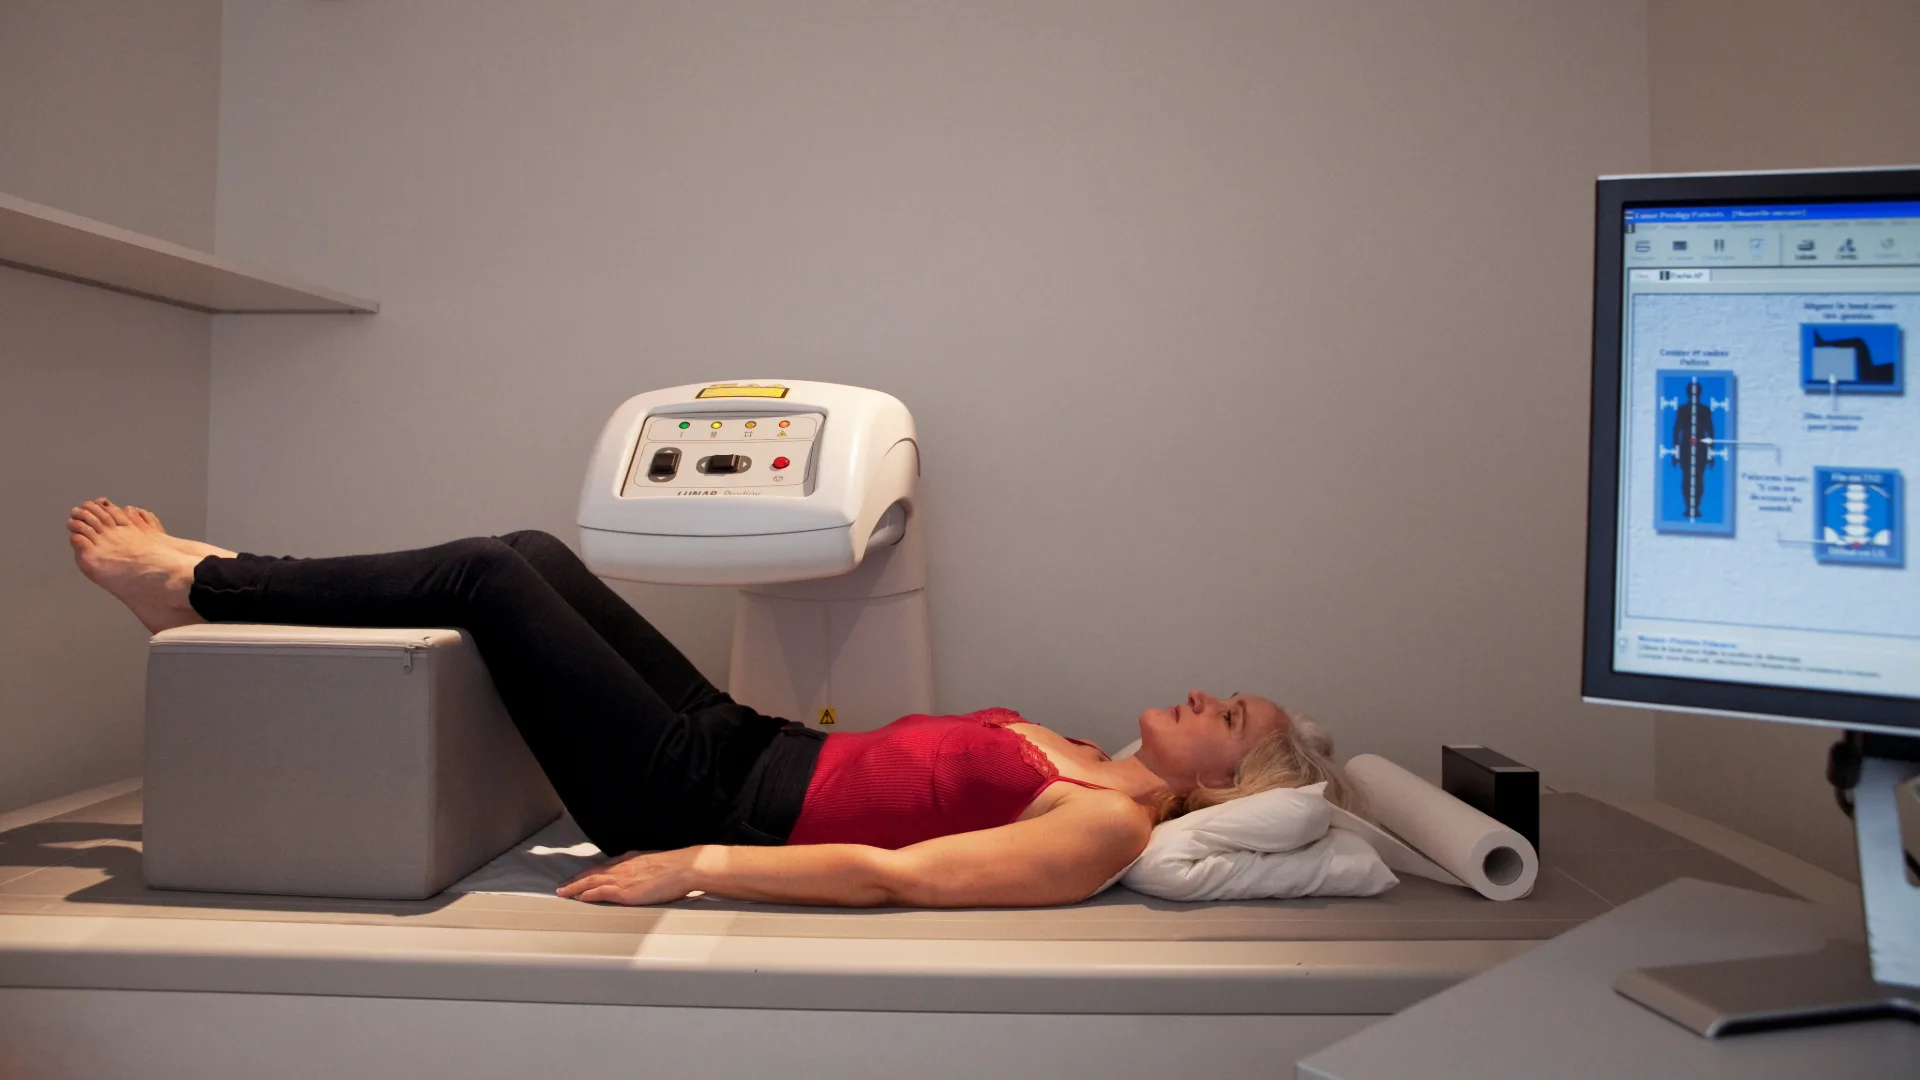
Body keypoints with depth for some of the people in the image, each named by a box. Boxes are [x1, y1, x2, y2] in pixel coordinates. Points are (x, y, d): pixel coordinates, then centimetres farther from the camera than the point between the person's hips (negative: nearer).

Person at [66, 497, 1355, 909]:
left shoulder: (1105, 828, -17)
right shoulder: (1073, 756, 9)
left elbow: (894, 875, -25)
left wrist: (696, 866, -26)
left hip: (711, 801, -8)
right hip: (743, 744, 8)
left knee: (491, 575, -10)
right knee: (530, 553, 4)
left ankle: (197, 588, 11)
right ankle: (218, 578, 20)